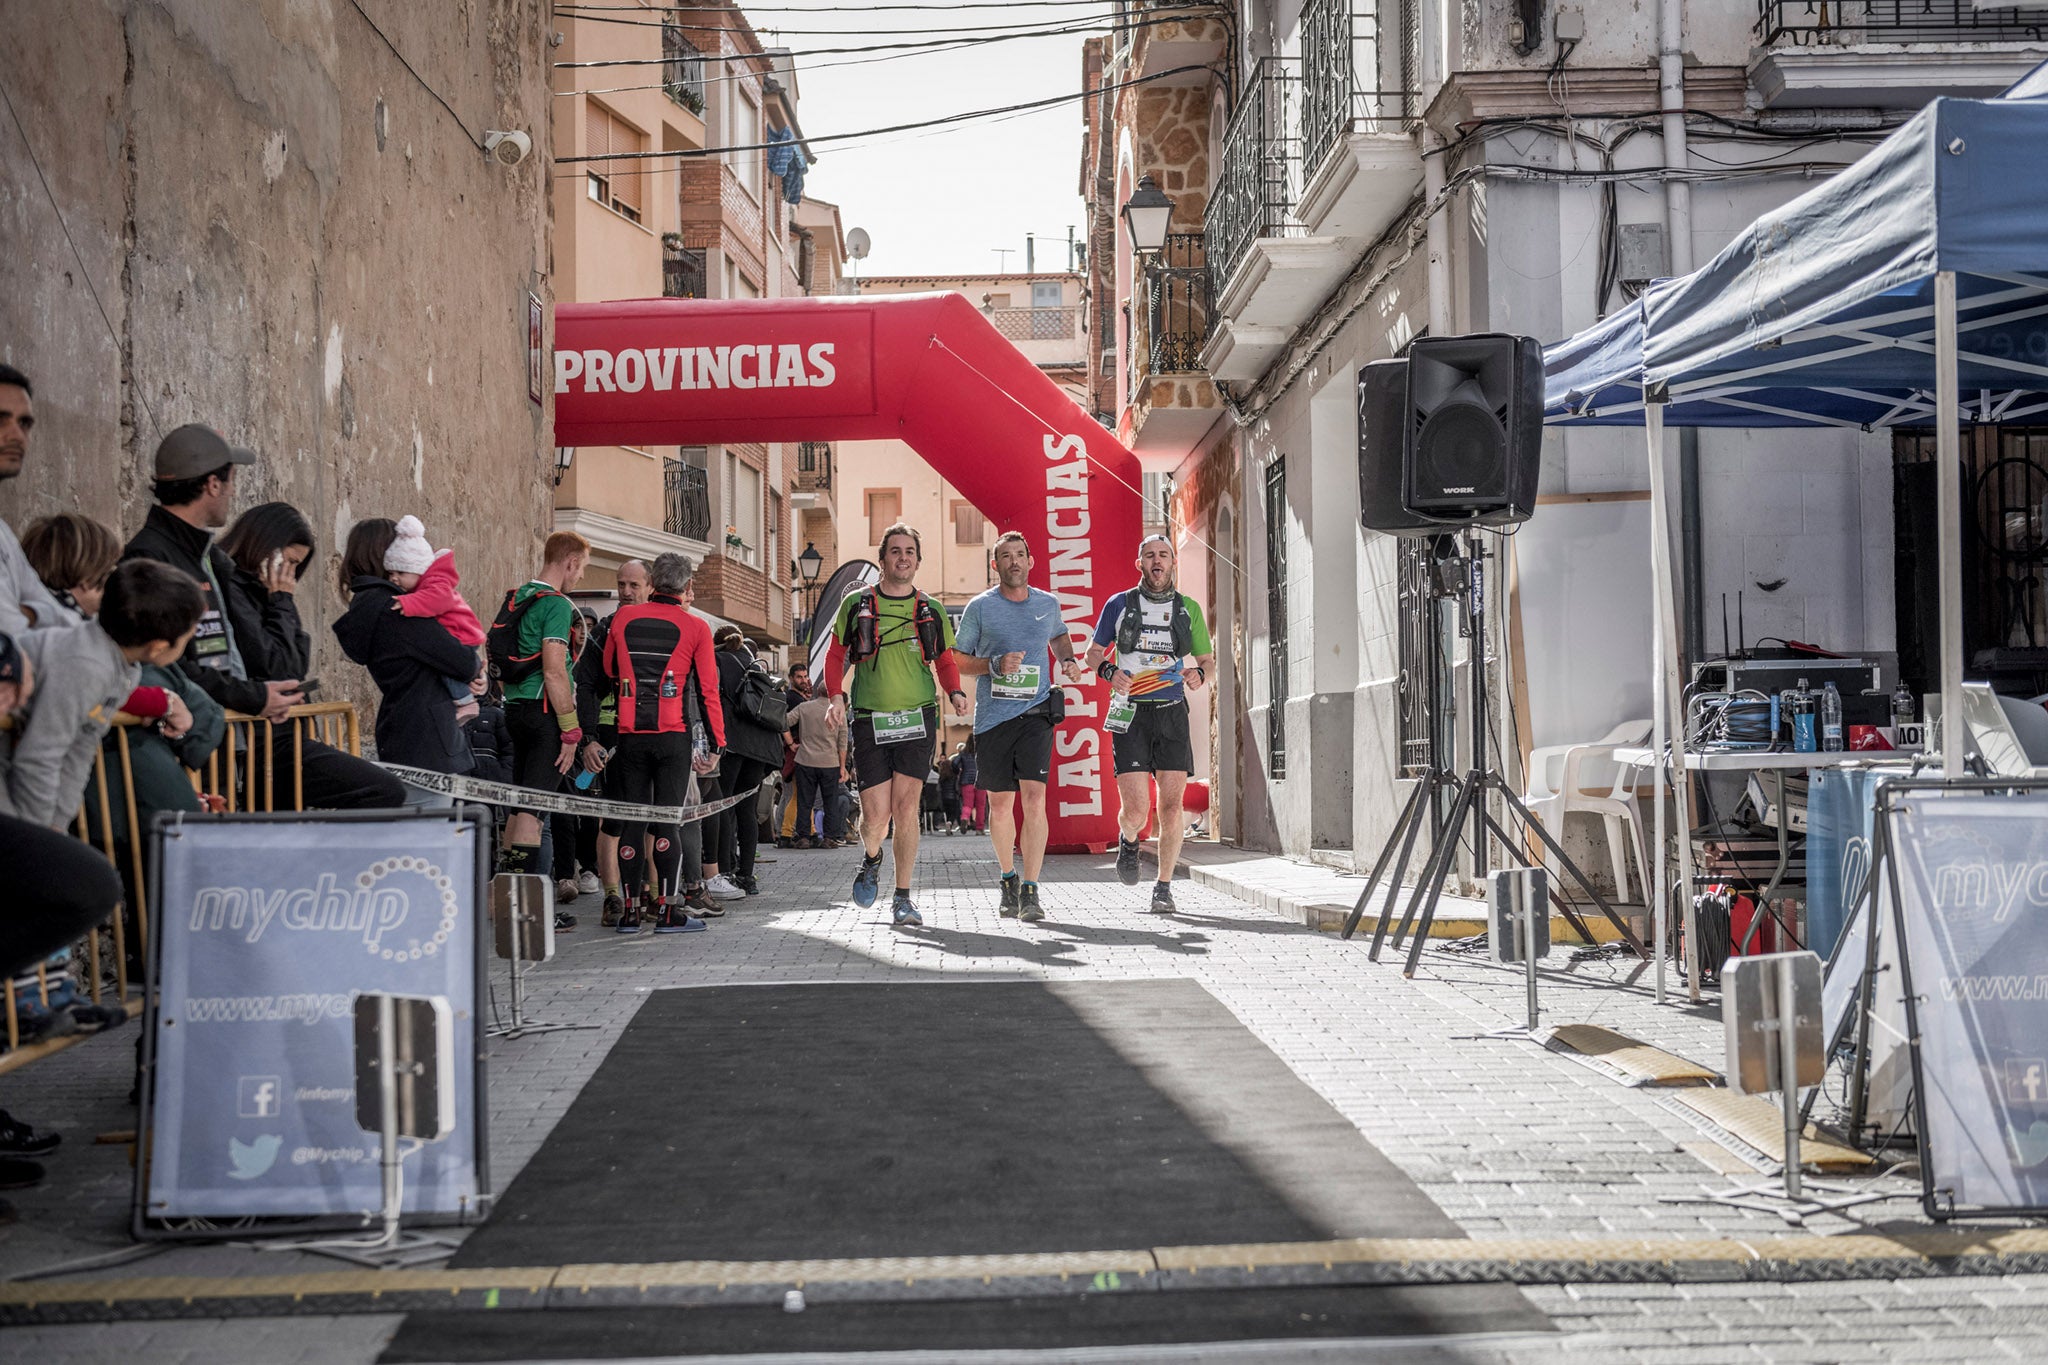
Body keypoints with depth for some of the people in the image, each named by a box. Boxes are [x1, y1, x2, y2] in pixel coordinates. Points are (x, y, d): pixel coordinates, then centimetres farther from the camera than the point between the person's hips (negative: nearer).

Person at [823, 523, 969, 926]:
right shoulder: (857, 605, 6)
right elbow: (836, 655, 12)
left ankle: (902, 899, 4)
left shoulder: (931, 611, 10)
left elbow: (945, 661, 19)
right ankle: (871, 859, 32)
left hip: (917, 719, 1)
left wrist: (955, 692, 0)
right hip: (870, 721, 0)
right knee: (875, 815, -4)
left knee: (906, 807, -7)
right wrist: (836, 694, -4)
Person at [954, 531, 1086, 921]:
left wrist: (1069, 661, 10)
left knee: (1034, 799, -14)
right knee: (1000, 805, 8)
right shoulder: (980, 608, 1)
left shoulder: (1048, 604, 9)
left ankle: (1030, 891, -13)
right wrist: (996, 665, -13)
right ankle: (1008, 877, 31)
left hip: (1036, 713, 0)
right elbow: (959, 662, 4)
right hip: (992, 716, 0)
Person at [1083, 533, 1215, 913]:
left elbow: (1208, 660, 16)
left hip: (1172, 714, 2)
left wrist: (1199, 674, -8)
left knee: (1170, 805, -4)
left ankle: (1164, 888, 8)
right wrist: (1108, 671, -10)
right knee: (1134, 811, -9)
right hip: (1130, 714, -2)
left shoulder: (1189, 608, 9)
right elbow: (1093, 653, 13)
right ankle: (1128, 841, 28)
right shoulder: (1119, 605, 5)